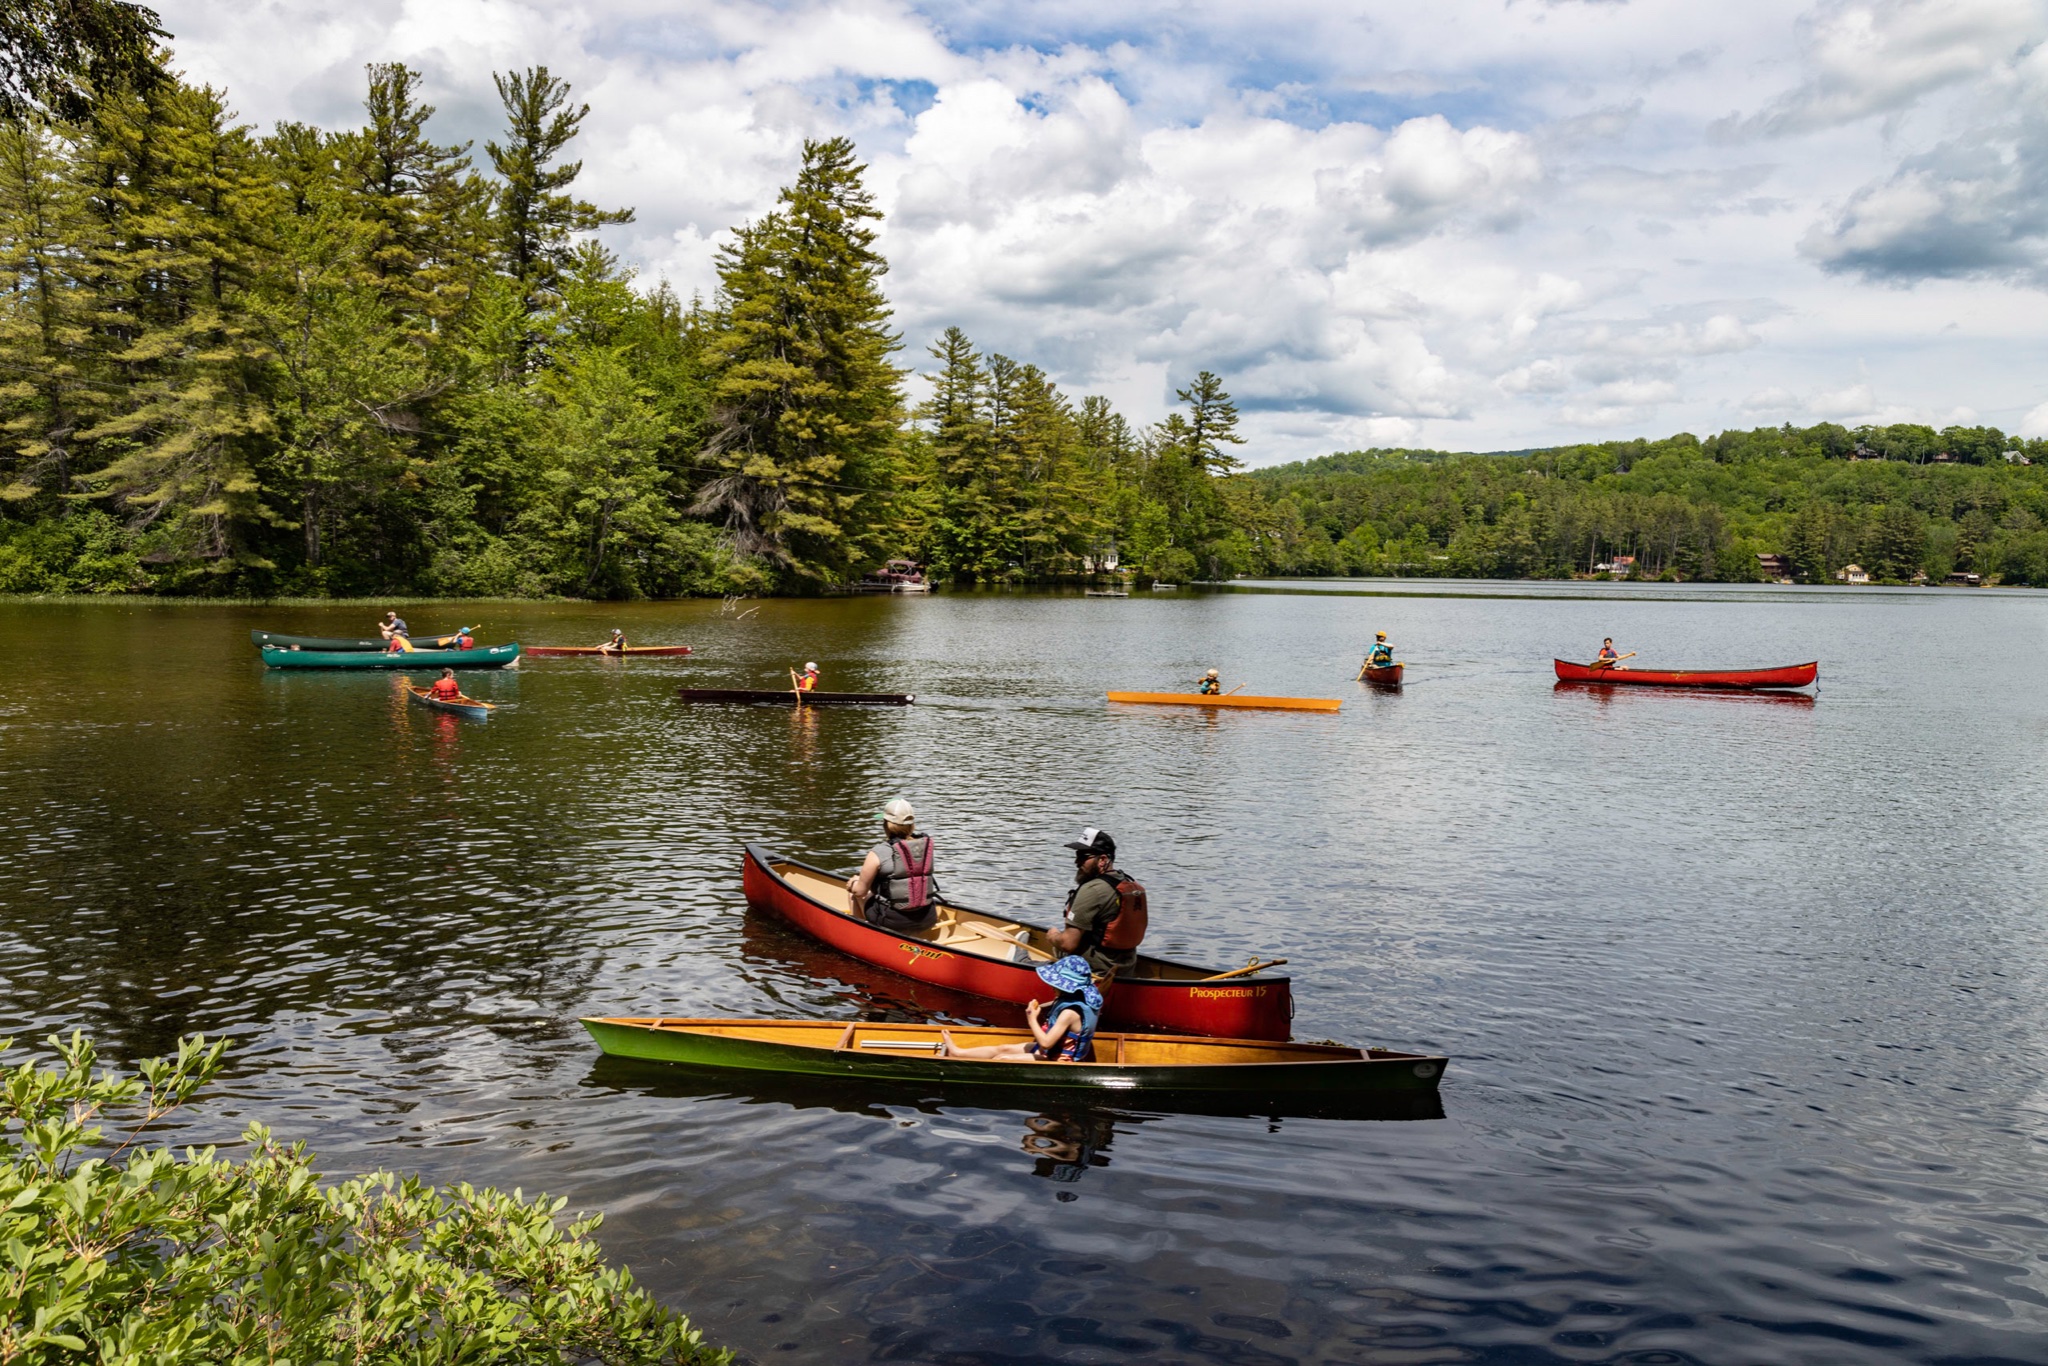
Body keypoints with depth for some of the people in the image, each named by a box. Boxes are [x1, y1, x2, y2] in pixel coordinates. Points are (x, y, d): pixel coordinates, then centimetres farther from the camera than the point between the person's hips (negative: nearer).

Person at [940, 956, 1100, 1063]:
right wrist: (1038, 1013, -3)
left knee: (1002, 1059, -7)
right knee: (1003, 1048, 12)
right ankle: (958, 1053, 19)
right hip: (1050, 1052, 10)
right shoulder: (1069, 1001, 0)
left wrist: (1032, 1020, -19)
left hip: (1055, 1061, -10)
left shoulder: (1070, 1013, -30)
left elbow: (1046, 1042, -31)